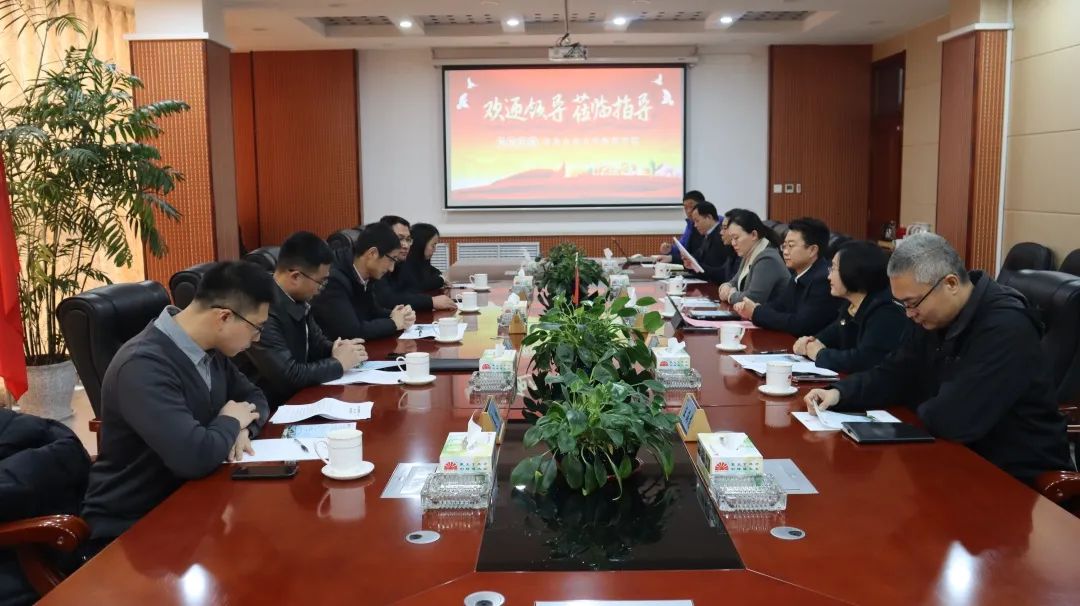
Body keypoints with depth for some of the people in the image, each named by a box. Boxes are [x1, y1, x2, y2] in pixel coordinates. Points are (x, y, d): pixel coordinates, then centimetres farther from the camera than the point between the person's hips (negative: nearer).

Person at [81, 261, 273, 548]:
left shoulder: (209, 349, 0)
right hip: (129, 527, -7)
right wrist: (231, 422, -14)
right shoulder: (143, 365, -26)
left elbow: (254, 397, 14)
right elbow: (194, 456, -34)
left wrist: (241, 429, -8)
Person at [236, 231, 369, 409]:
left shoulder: (298, 300, 1)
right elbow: (288, 376, -28)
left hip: (296, 397, 8)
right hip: (270, 409, -8)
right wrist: (338, 363, -15)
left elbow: (316, 343, 14)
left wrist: (337, 350, -6)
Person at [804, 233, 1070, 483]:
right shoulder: (935, 317, 2)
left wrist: (920, 406, -9)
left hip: (1017, 477, -8)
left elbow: (953, 420, -32)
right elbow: (894, 374, 11)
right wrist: (839, 393, -7)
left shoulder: (1005, 327, -26)